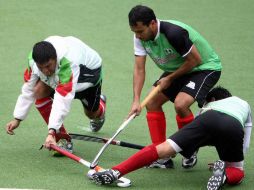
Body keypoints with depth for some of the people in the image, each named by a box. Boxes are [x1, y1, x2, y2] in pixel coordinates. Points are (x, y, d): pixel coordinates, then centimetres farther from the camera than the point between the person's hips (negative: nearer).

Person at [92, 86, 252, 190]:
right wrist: (227, 162, 53)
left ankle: (116, 172, -19)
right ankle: (224, 174, -15)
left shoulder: (210, 105, 45)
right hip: (235, 127, 0)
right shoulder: (245, 105, 46)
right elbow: (245, 146, 42)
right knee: (237, 173, 22)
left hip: (209, 118, 0)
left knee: (161, 149, -4)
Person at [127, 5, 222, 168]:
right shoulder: (141, 36, -12)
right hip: (177, 69, 9)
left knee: (180, 103, -28)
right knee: (152, 102, 2)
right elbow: (139, 69, -11)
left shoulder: (174, 33, -35)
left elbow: (195, 60, -25)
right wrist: (136, 100, -22)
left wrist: (170, 78, -16)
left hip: (206, 67, -9)